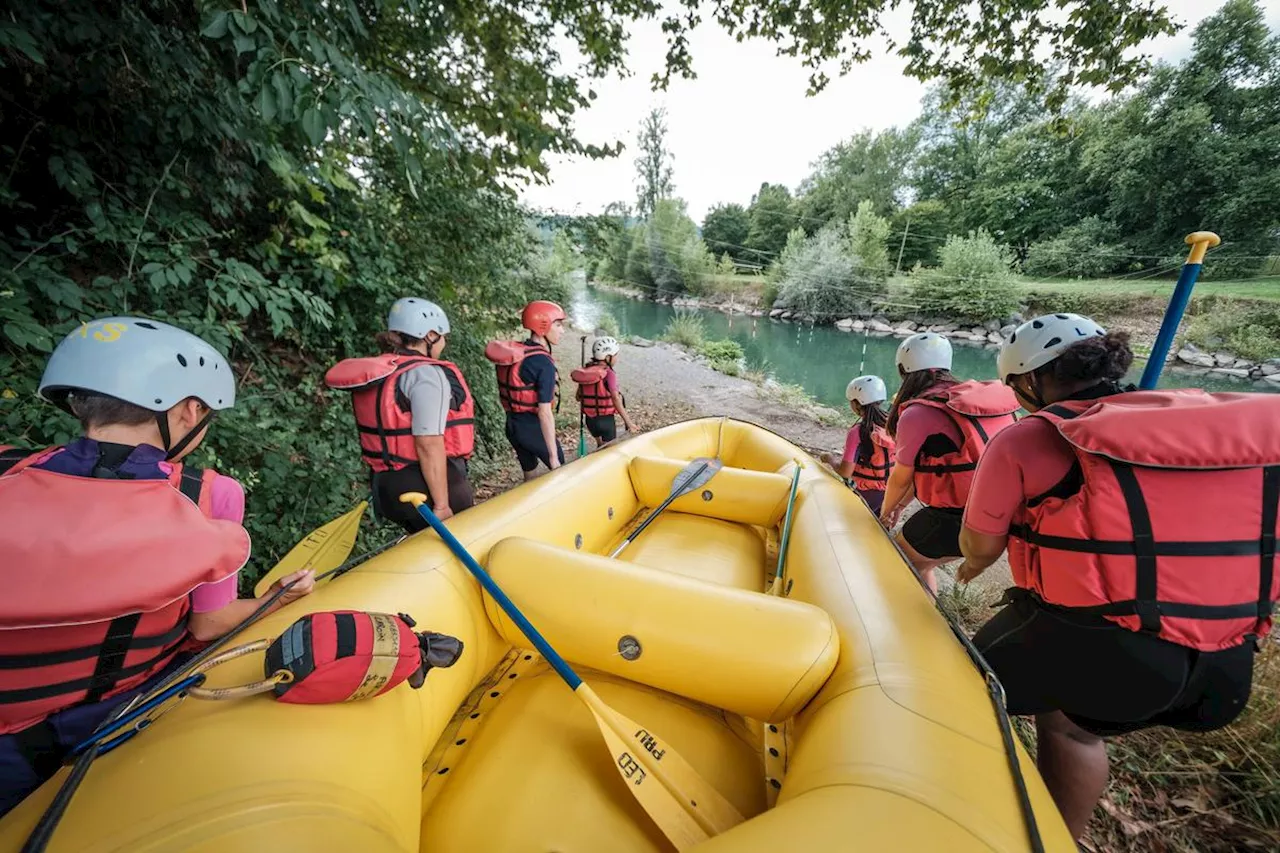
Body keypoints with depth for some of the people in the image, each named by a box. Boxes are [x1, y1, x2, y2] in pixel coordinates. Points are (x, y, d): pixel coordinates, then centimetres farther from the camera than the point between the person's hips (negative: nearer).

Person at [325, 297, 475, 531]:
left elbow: (392, 432, 14)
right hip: (426, 487, -9)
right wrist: (442, 505, -21)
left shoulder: (379, 372, 9)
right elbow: (428, 445, -25)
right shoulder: (426, 374, -18)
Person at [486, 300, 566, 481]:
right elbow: (544, 412, -23)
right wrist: (553, 455, -20)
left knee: (530, 476, 22)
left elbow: (514, 392, 8)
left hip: (512, 425, 8)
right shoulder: (543, 362, -21)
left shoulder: (516, 352, 3)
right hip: (533, 427, -8)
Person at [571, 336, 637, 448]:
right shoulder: (608, 373, -18)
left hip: (590, 419, 6)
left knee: (600, 446, 29)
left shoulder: (585, 371, -1)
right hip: (606, 419, -5)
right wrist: (628, 421, -27)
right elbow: (616, 399, -27)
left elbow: (578, 397, 5)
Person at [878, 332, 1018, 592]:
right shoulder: (974, 398, 8)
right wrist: (901, 504, 25)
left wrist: (885, 512, 17)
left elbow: (901, 478, -3)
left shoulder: (917, 414, -14)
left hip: (955, 520, -7)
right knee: (919, 566, 24)